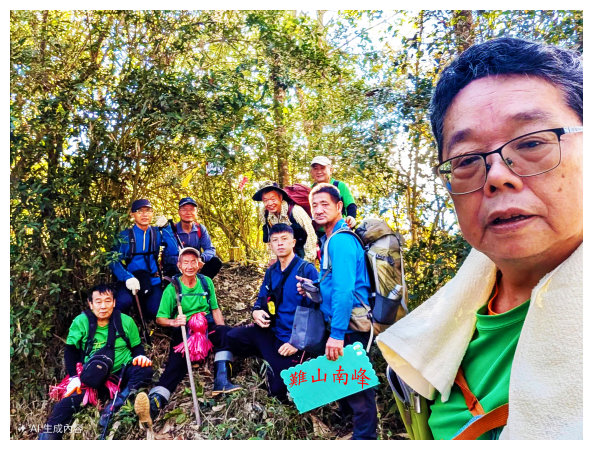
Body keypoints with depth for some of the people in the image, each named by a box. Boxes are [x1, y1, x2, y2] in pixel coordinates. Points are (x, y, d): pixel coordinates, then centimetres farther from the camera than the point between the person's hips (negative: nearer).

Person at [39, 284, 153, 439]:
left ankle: (115, 405, -38)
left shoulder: (126, 321, -1)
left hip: (122, 372, 0)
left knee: (145, 370, -30)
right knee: (70, 400, -27)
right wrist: (74, 377, -9)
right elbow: (70, 350, 3)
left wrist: (140, 356, -15)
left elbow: (136, 346, 8)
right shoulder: (81, 321, -3)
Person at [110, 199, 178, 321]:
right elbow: (114, 261, -6)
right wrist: (128, 277, -23)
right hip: (129, 280, -1)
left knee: (156, 312, -21)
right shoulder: (124, 235, 3)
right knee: (124, 301, -32)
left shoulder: (157, 233, 7)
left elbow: (173, 253, -6)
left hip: (153, 280, 1)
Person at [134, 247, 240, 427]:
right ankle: (155, 402, -47)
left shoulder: (206, 282, 6)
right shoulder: (172, 288, -2)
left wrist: (221, 330, -4)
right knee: (176, 361, -27)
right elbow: (160, 319, -1)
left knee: (225, 332, -29)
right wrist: (174, 322, -23)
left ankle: (221, 381, -35)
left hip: (208, 327, 2)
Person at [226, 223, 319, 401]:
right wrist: (256, 312, -7)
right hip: (270, 330, 6)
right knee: (232, 337, -12)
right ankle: (270, 359, 8)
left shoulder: (307, 270, -13)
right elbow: (261, 299, 18)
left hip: (292, 339, -6)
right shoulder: (271, 272, 9)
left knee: (278, 391, -6)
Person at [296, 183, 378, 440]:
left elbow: (344, 289, -26)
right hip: (342, 324, 10)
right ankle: (350, 421, 42)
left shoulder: (340, 240, -18)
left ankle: (364, 436, 18)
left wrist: (337, 333, -27)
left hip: (349, 326, -10)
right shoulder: (329, 238, 13)